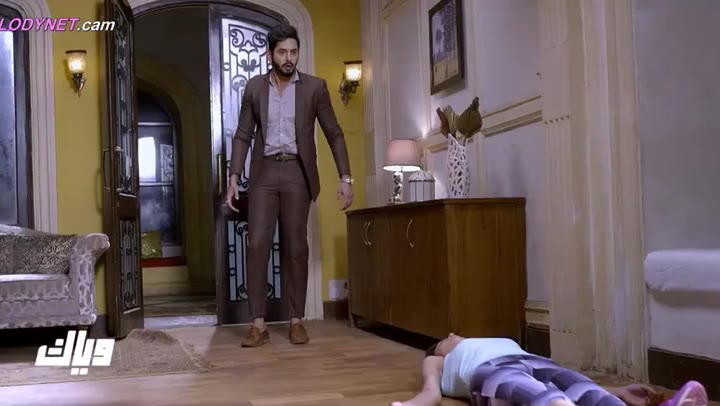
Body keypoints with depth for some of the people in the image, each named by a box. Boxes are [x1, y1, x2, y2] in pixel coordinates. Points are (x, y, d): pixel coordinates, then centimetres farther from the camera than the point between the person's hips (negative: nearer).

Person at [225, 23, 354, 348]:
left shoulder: (315, 87, 1)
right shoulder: (254, 88, 5)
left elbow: (334, 134, 3)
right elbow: (243, 136, 7)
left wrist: (345, 177, -5)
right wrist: (233, 179, -2)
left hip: (297, 172, -1)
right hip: (264, 172, 1)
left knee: (295, 248, 2)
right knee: (257, 245, -7)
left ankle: (297, 320, 10)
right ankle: (259, 324, -3)